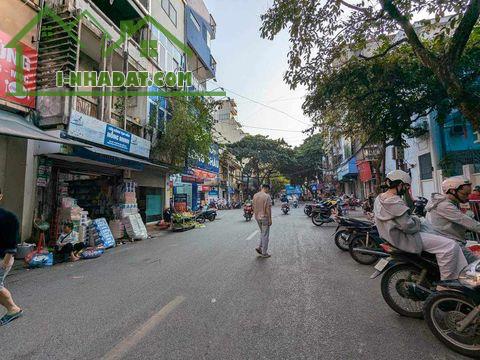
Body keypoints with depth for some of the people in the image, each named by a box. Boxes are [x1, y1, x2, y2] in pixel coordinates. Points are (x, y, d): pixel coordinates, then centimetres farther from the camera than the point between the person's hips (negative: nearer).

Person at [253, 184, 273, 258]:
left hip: (257, 217, 7)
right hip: (265, 217, -6)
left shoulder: (255, 196, 5)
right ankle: (264, 253, 12)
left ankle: (260, 247, 18)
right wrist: (270, 219, -13)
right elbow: (268, 208, -17)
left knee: (262, 233, 24)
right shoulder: (267, 196, -15)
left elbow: (254, 207, 10)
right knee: (265, 235, 4)